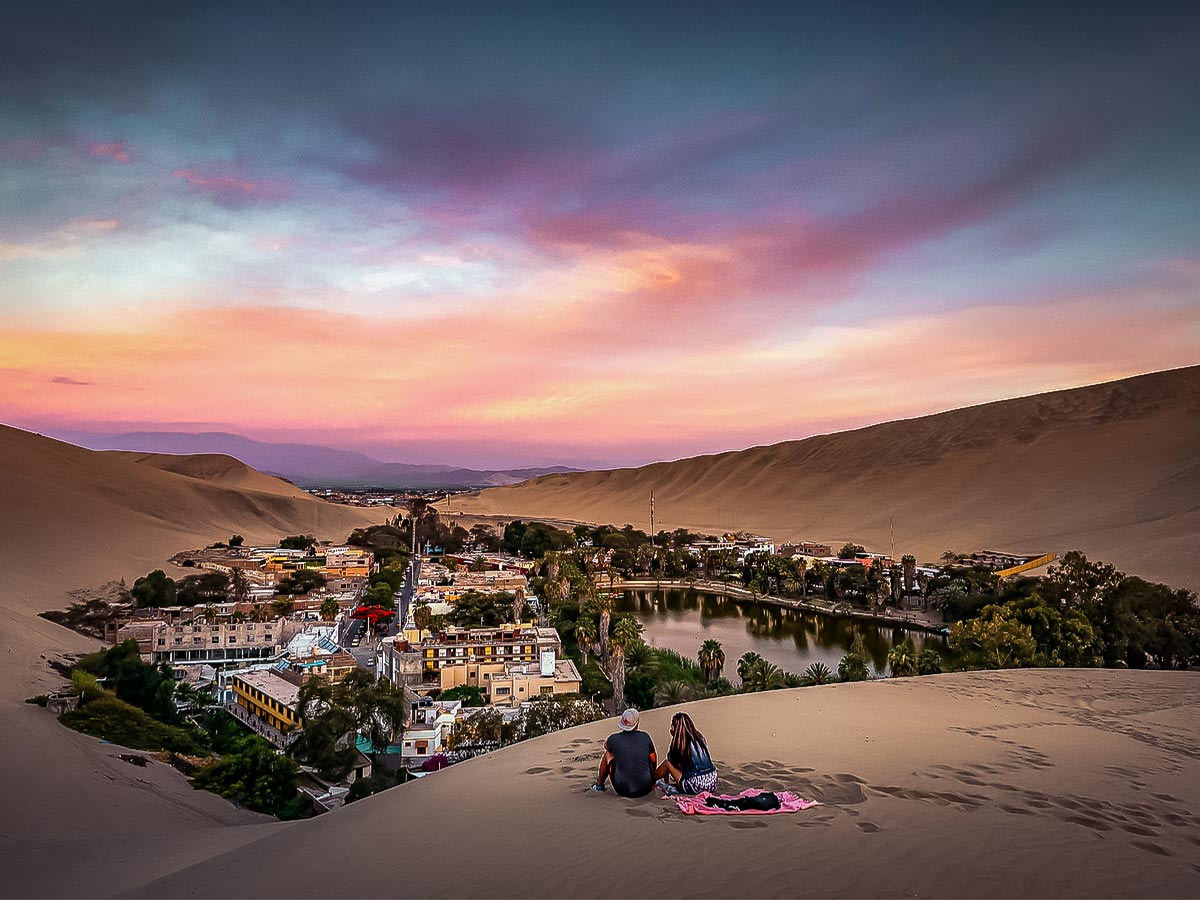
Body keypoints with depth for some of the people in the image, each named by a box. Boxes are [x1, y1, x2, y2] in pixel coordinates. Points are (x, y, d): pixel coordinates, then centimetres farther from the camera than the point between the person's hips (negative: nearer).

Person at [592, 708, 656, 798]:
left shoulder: (613, 738, -7)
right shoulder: (645, 736, -4)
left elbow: (607, 747, 19)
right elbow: (653, 761, 9)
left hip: (623, 790, -1)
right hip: (645, 789, 1)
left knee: (607, 755, 20)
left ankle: (599, 784, 37)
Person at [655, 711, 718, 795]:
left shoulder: (678, 744, -11)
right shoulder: (700, 737, 5)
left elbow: (670, 759, 10)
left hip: (695, 787, -6)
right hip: (712, 782, 6)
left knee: (667, 763, 10)